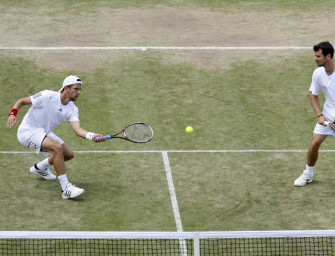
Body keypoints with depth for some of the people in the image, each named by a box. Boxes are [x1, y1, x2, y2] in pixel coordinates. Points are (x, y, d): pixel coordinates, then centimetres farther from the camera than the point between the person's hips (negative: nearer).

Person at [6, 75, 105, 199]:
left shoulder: (72, 110, -5)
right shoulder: (47, 96, -20)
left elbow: (78, 130, -21)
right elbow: (21, 101, -10)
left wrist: (93, 136, -40)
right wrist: (13, 113, -29)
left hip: (43, 133, 8)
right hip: (28, 130, -8)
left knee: (69, 154, 11)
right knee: (57, 147, -29)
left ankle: (39, 168, 37)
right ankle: (66, 188, -27)